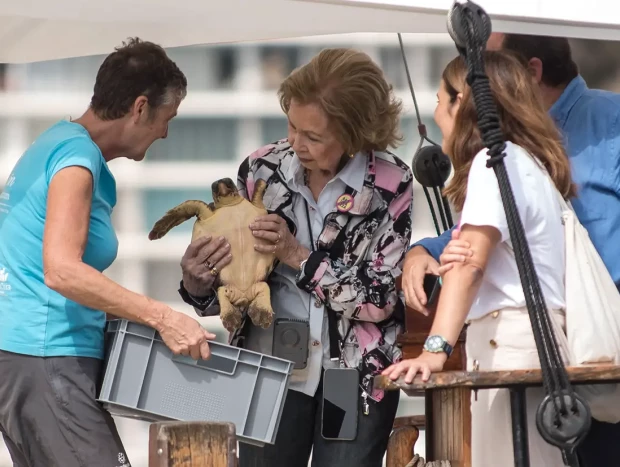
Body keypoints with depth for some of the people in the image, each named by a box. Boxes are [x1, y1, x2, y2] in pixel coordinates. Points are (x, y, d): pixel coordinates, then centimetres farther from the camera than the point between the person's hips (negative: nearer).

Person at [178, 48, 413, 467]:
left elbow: (380, 297, -11)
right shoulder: (262, 169, -3)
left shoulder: (390, 185, -8)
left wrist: (297, 256, -19)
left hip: (357, 374, -2)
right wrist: (198, 282, -17)